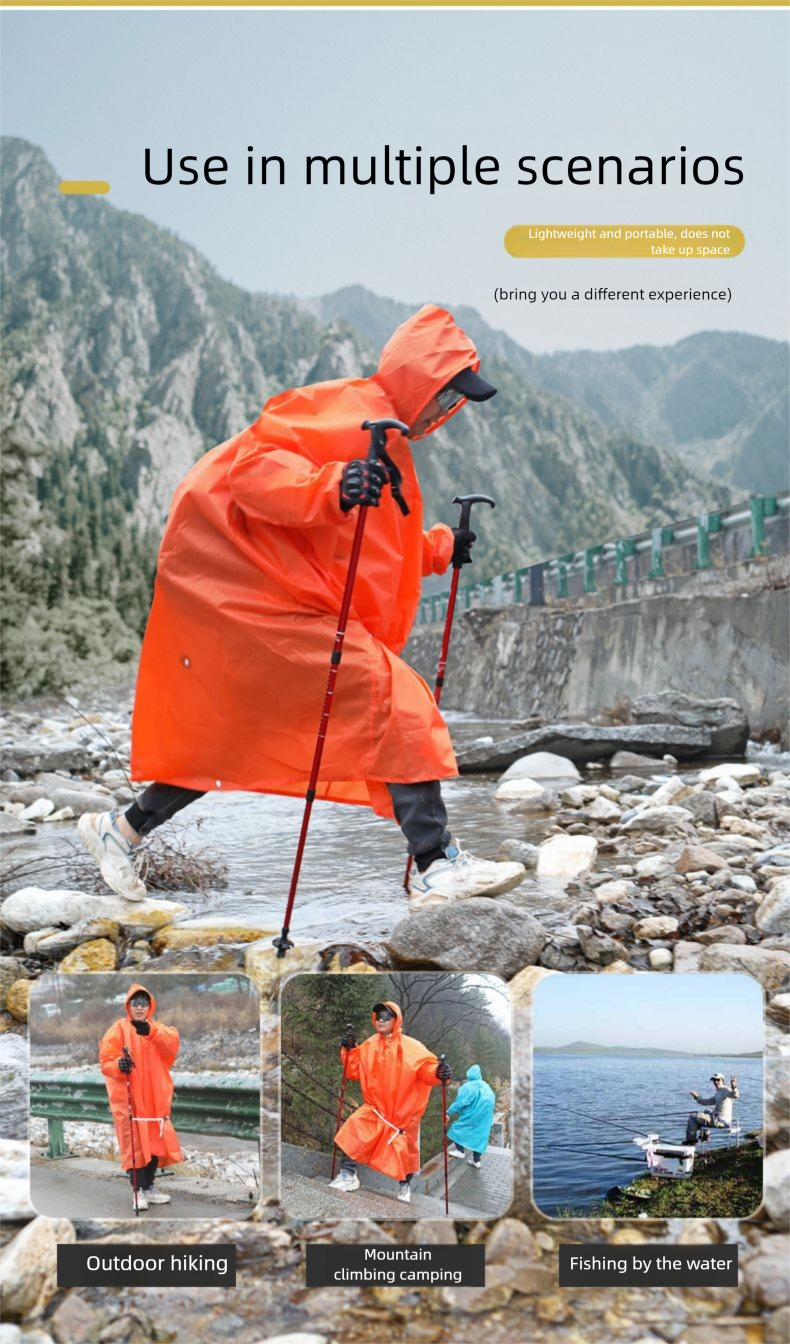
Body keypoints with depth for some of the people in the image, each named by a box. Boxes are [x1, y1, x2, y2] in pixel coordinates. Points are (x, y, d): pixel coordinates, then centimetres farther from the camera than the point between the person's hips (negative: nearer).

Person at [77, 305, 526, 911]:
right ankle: (437, 866, -19)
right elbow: (256, 466, -24)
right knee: (386, 693, -17)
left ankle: (124, 829, 30)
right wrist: (332, 487, -40)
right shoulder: (353, 412, -11)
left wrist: (438, 547, 17)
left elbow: (365, 544, 27)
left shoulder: (387, 439, 22)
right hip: (244, 573, -11)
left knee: (239, 731, 16)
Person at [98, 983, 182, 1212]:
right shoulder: (119, 1028, -1)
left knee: (155, 1141, 10)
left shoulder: (157, 1028, 11)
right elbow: (106, 1059, -8)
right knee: (134, 1142, -5)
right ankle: (138, 1190, 4)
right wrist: (119, 1065, -30)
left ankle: (149, 1187, 23)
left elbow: (173, 1043, -11)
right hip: (128, 1097, -4)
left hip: (154, 1097, 5)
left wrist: (151, 1031, -29)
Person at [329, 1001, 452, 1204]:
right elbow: (354, 1070, 3)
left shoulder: (412, 1048, -16)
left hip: (404, 1111, -2)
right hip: (375, 1108, 2)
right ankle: (348, 1175, -4)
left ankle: (405, 1185, 39)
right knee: (351, 1132, -18)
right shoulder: (369, 1046, -2)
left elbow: (427, 1068, -23)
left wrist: (438, 1073, -46)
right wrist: (348, 1051, -14)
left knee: (405, 1151, 11)